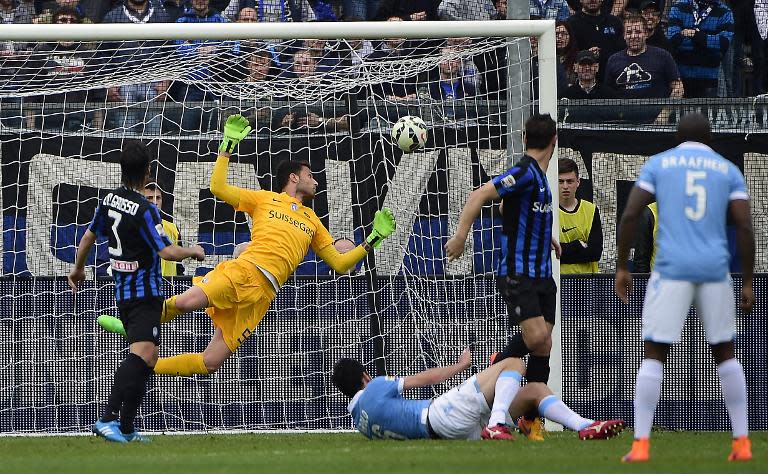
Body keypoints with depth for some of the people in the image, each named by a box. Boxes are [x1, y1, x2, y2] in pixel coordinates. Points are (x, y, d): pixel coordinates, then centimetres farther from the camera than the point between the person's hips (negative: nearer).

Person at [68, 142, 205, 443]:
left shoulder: (109, 200, 7)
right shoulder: (144, 210, -18)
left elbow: (89, 236, 20)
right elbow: (166, 251, -19)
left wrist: (78, 268, 36)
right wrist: (193, 252, 0)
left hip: (122, 291, 9)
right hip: (144, 292, -9)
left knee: (148, 358, 17)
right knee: (143, 353, -21)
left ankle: (126, 428, 12)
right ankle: (109, 418, -35)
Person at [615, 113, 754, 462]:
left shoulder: (657, 164, 10)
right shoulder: (728, 170, 12)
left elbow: (630, 215, 0)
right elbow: (745, 227, 3)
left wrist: (621, 268, 6)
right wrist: (748, 282, 7)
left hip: (671, 268, -2)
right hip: (715, 270, 2)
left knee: (654, 354, 3)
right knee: (725, 353, 17)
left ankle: (641, 444, -8)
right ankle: (742, 443, 14)